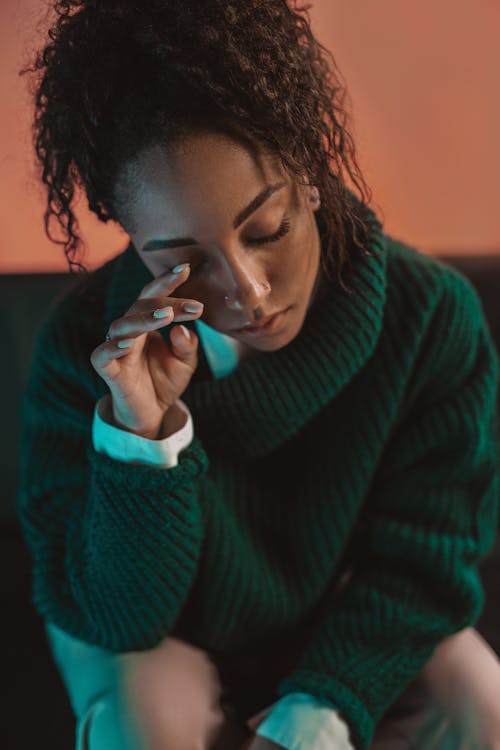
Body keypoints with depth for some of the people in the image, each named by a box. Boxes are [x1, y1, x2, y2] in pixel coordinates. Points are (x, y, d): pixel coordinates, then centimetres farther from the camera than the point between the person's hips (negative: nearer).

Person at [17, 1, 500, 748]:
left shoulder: (433, 314, -24)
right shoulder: (86, 343, -26)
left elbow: (420, 561, -15)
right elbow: (116, 619, -22)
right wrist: (142, 438, -40)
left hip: (355, 622, 2)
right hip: (160, 635, -1)